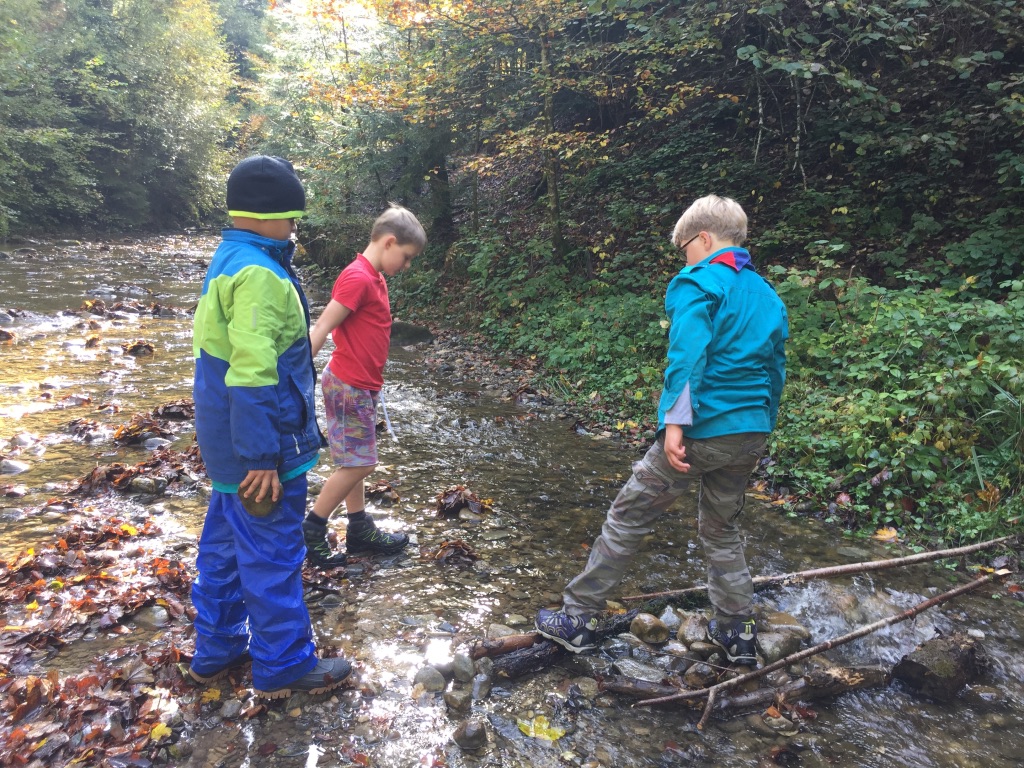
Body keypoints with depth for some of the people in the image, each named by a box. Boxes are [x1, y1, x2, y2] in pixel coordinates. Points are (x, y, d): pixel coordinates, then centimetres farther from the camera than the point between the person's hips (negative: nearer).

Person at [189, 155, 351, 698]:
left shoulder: (227, 262, 10)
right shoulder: (259, 273, -22)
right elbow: (253, 376, -27)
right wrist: (262, 458, -24)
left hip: (227, 443, 10)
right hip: (259, 449, -10)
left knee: (225, 545, 20)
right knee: (273, 556, 4)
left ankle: (217, 649, 36)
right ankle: (284, 666, 19)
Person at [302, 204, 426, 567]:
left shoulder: (373, 278, 10)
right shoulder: (358, 278, -19)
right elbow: (320, 330, -22)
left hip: (362, 386, 9)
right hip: (348, 387, -9)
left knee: (355, 461, 16)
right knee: (357, 463, -2)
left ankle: (360, 530, 27)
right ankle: (311, 530, 10)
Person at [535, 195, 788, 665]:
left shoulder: (697, 283, -8)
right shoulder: (767, 295, 15)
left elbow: (687, 353, -22)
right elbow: (775, 370, 18)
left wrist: (675, 420, -26)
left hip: (700, 430, -7)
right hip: (749, 435, 7)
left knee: (627, 518, 4)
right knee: (721, 529, 23)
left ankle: (578, 618, 12)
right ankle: (738, 632, 28)